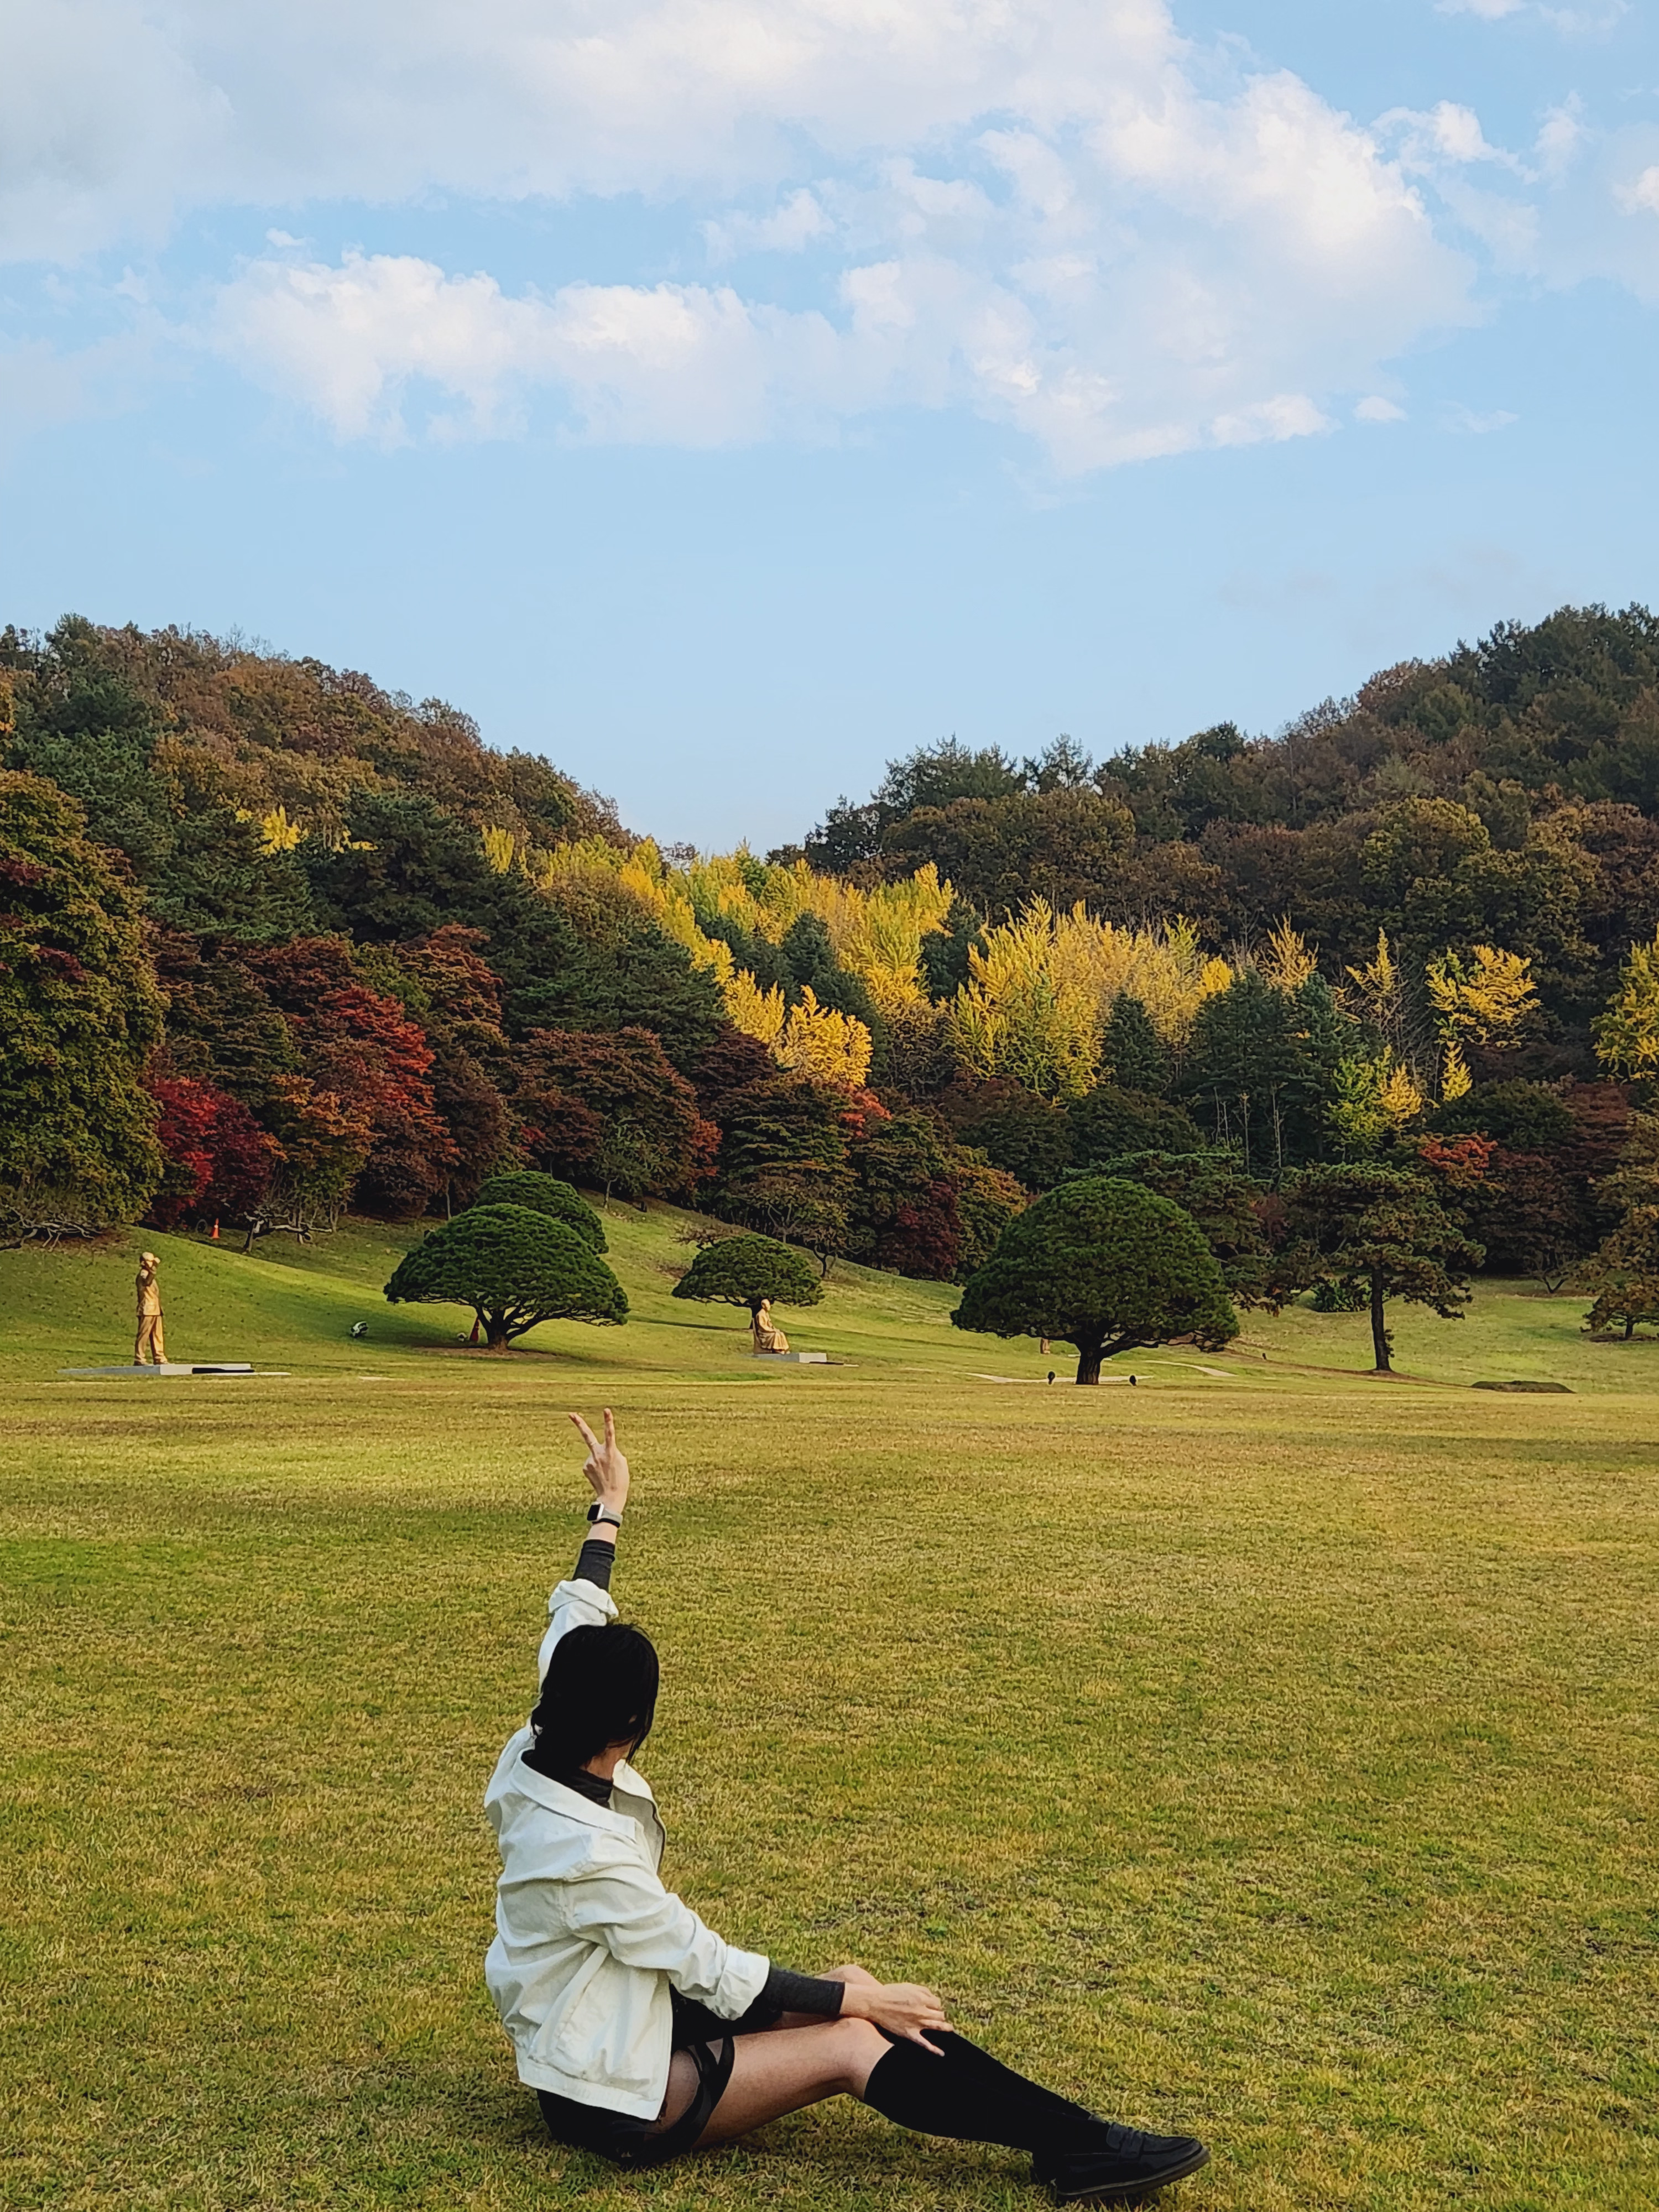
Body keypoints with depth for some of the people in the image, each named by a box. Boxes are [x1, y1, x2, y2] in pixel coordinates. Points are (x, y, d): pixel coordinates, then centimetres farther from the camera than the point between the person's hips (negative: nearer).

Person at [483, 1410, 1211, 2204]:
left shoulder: (535, 1756, -7)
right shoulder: (586, 1853, -31)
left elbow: (575, 1625, 11)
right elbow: (711, 1970, -23)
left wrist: (609, 1508, 24)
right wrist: (861, 2000, -13)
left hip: (613, 2019, 9)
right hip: (607, 2095, -9)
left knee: (855, 1989, -2)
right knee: (851, 2046, -18)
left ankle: (1069, 2139, -6)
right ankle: (1076, 2145, -13)